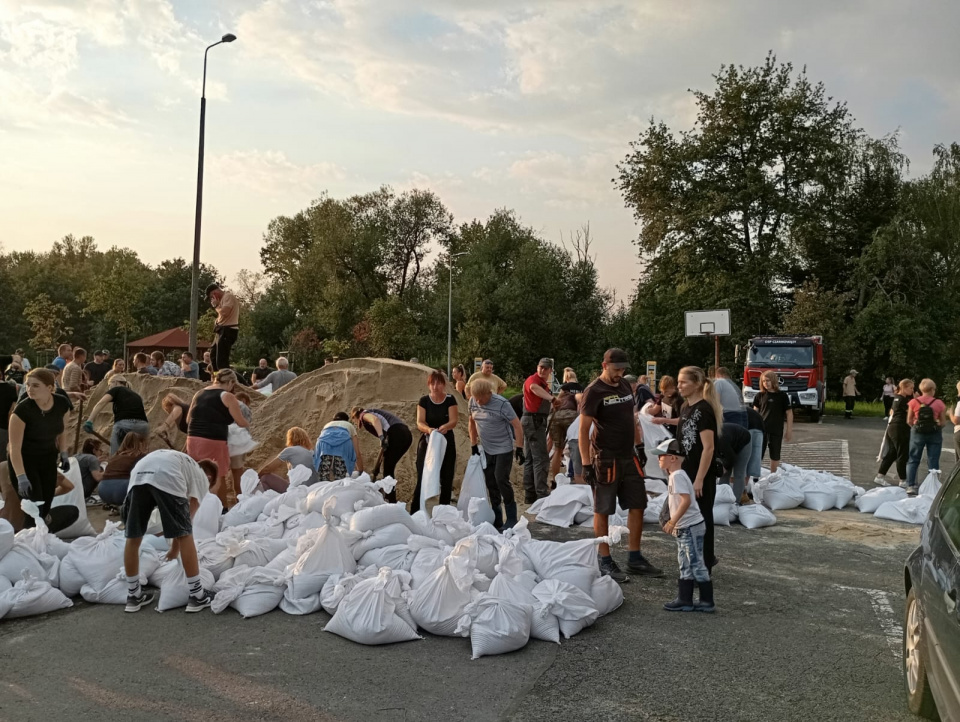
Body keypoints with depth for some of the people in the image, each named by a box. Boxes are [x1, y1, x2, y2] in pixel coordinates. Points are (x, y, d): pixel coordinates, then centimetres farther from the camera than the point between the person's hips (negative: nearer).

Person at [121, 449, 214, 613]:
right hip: (167, 477, -5)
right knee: (185, 535, 6)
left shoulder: (175, 458, 46)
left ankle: (133, 596, 30)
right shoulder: (201, 477, 31)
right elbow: (189, 515, 23)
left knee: (133, 538, 18)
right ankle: (197, 596, 12)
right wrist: (176, 547, 35)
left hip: (138, 475, 5)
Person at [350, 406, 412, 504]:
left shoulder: (364, 415, 13)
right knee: (389, 467, 17)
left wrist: (381, 437, -24)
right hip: (406, 434, 8)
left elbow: (375, 419, -15)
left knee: (388, 469, -1)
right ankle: (390, 498, 21)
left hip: (397, 433, -8)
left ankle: (392, 501, -3)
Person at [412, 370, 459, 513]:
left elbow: (454, 421, -11)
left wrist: (445, 427, -34)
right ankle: (414, 512, -2)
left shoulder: (450, 400, -1)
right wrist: (428, 429, -34)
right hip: (427, 442, -1)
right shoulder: (424, 401, -1)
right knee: (423, 478, -6)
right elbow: (419, 422, -11)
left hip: (446, 443, 1)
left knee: (446, 480, 5)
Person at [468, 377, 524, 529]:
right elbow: (472, 422, 11)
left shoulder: (501, 404, -21)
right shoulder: (473, 402, -5)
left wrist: (519, 448, -18)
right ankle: (496, 519, 19)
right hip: (487, 450, 6)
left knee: (501, 480, -13)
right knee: (490, 483, 8)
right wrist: (474, 446, 11)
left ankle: (511, 518, 0)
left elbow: (517, 425, -17)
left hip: (504, 449, -6)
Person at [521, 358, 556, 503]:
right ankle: (542, 494, -11)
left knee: (530, 458, 12)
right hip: (533, 421, -10)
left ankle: (530, 494, 18)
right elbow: (533, 387, -38)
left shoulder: (544, 384, 18)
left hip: (537, 421, 10)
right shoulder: (533, 379, -13)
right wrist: (551, 398, -43)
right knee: (541, 458, -11)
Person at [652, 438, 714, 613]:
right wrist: (673, 522, 22)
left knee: (697, 565, -2)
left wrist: (673, 522, -25)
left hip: (690, 528, -11)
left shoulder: (677, 476, -18)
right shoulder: (677, 475, 12)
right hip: (684, 528, 11)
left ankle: (707, 602, 6)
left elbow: (686, 500, -27)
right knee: (686, 565, 14)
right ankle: (684, 600, 20)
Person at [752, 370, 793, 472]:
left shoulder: (782, 396, 0)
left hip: (777, 430, 0)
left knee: (775, 456, 11)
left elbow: (789, 413, 3)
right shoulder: (760, 396, 4)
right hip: (761, 429, 0)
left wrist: (789, 430, 0)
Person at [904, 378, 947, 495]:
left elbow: (909, 421, -1)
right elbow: (943, 423, -2)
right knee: (933, 462, 7)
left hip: (917, 433, 0)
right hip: (935, 434, 0)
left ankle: (910, 486, 5)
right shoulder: (939, 404, -5)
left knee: (913, 460, 9)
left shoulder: (913, 402, -5)